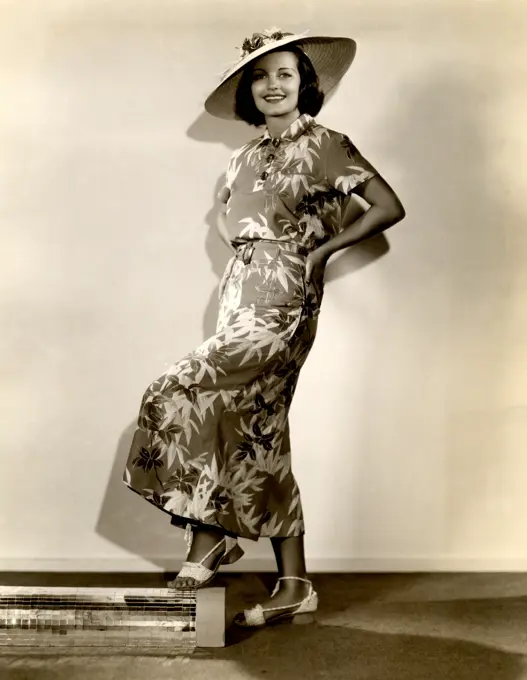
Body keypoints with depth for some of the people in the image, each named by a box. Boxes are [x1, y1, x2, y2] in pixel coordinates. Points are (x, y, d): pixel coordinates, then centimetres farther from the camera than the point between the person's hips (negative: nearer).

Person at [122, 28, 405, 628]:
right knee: (260, 439, 5)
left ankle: (209, 536, 2)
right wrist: (253, 251, 9)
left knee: (182, 396, -14)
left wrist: (320, 251, -7)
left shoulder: (325, 146, -2)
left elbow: (389, 207, -5)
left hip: (281, 306, -7)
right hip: (242, 299, 8)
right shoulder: (244, 158, 17)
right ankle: (293, 584, 12)